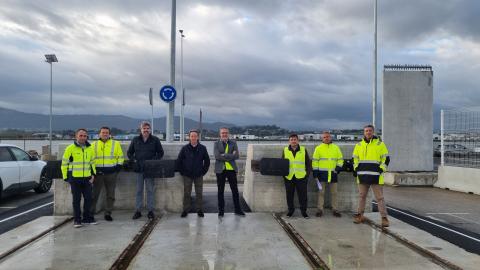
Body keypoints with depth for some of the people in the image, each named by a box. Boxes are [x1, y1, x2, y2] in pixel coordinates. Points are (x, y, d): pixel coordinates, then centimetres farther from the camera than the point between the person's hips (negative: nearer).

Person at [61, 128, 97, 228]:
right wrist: (66, 178, -3)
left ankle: (87, 218, 19)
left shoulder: (90, 148, 8)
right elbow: (64, 163, -1)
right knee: (76, 199, 2)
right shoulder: (70, 148, -5)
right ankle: (77, 220, 12)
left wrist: (93, 174, 8)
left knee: (88, 198, 6)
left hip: (87, 178, 4)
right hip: (75, 178, -4)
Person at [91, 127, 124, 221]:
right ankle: (91, 212, 13)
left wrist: (118, 167, -3)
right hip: (98, 173, 0)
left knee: (110, 195, 4)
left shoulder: (116, 144, 7)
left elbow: (120, 157, 9)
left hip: (111, 173, 0)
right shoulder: (94, 145, 10)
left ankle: (108, 213, 14)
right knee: (94, 194, 2)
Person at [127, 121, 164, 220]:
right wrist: (134, 160, -1)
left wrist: (154, 161, -7)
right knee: (138, 190, 6)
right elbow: (129, 153, 16)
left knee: (150, 190, 3)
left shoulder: (155, 140, 4)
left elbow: (160, 153, 8)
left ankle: (150, 210, 11)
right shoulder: (135, 140, 9)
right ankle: (138, 211, 14)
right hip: (139, 168, 2)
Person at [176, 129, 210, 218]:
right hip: (187, 175, 0)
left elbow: (207, 161, 7)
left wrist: (204, 171, 2)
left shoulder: (202, 148, 0)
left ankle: (199, 210, 16)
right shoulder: (185, 148, -1)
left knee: (199, 193, 6)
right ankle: (185, 210, 15)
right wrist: (182, 172, 0)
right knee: (186, 194, 4)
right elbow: (179, 161, 4)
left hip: (199, 175, 0)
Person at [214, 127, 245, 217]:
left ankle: (237, 210, 18)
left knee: (235, 190, 6)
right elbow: (217, 156, -13)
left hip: (231, 169, 1)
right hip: (220, 169, -1)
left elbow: (236, 156, -6)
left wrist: (224, 155, -14)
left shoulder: (233, 143, 7)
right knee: (220, 191, 6)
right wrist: (230, 156, -14)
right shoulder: (216, 144, 3)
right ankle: (221, 211, 16)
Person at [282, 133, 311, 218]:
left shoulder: (303, 150, 4)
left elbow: (308, 163, 9)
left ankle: (303, 211, 16)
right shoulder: (285, 150, 6)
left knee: (302, 195, 3)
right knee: (289, 195, 9)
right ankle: (290, 210, 24)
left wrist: (307, 173, 1)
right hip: (289, 177, 1)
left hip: (301, 177, -1)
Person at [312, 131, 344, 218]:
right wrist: (315, 171, -5)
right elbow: (314, 161, 1)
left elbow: (340, 159, 13)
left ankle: (335, 209, 15)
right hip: (322, 174, -2)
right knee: (321, 192, 1)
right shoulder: (318, 148, 2)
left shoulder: (336, 148, 9)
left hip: (333, 174, 2)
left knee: (334, 193, 7)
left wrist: (338, 168, -1)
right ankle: (320, 209, 7)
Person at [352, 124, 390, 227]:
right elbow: (355, 159, 19)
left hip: (376, 176, -3)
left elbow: (386, 158, 3)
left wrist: (381, 169, -8)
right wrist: (355, 169, 6)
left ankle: (384, 218, 1)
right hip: (362, 175, 3)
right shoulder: (359, 145, 10)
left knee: (379, 197, -2)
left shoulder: (380, 144, 1)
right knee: (362, 196, 11)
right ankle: (360, 215, 21)